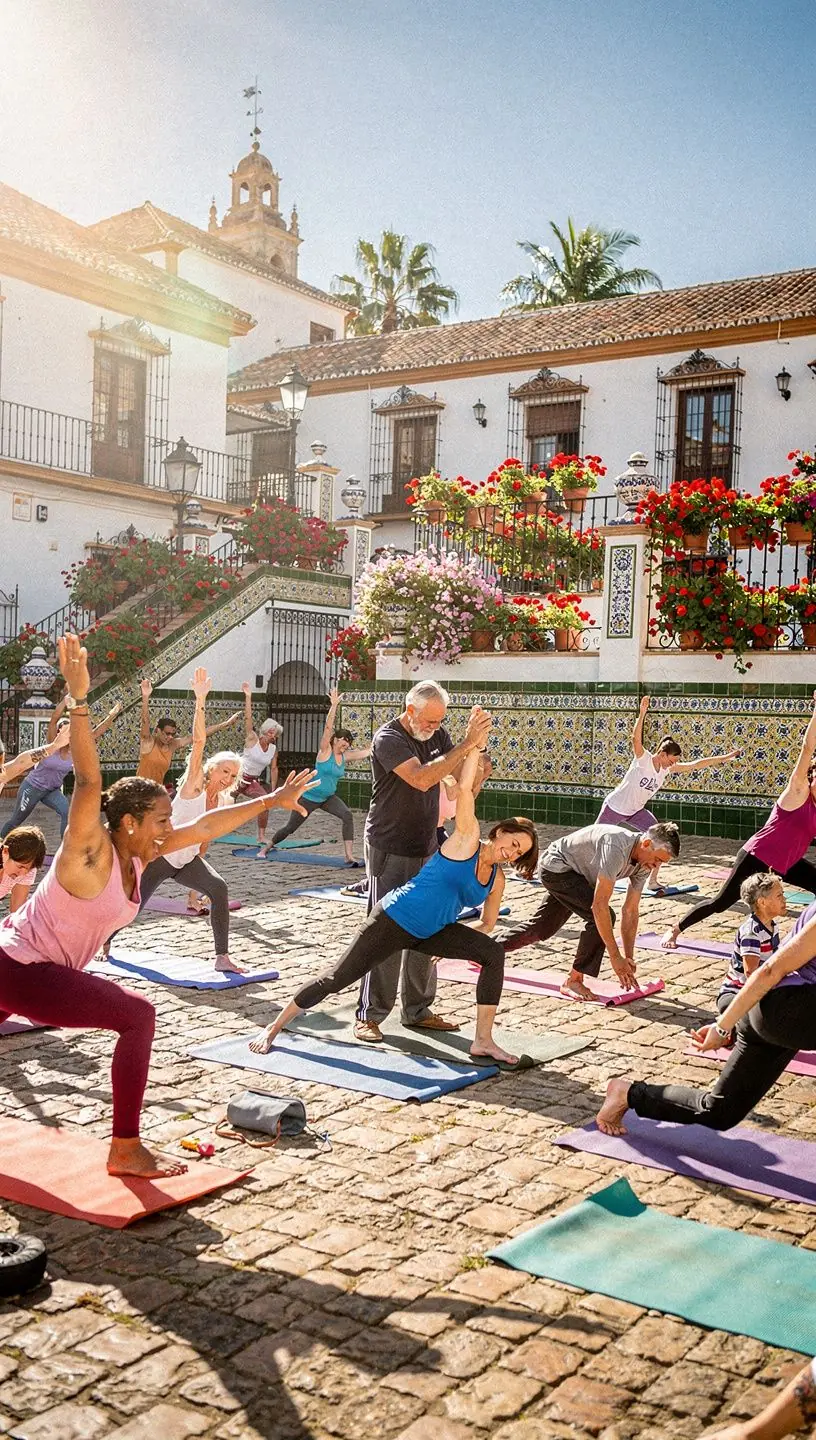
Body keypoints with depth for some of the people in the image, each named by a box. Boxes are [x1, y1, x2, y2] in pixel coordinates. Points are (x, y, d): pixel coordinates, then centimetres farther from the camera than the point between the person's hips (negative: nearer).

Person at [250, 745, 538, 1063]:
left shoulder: (497, 880, 5)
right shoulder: (467, 839, -13)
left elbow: (487, 923, 21)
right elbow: (464, 788, -24)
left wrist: (454, 944, 14)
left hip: (430, 932, 7)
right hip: (394, 919, -7)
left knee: (494, 954, -8)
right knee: (337, 978, -6)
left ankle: (483, 1041, -4)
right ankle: (273, 1028, 13)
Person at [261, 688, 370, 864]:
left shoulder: (345, 756, -1)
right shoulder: (325, 751, -15)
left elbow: (366, 752, -5)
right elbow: (328, 727, -27)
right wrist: (334, 705, -36)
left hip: (328, 798, 5)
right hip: (309, 796, -5)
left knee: (347, 816, -22)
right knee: (290, 827, 5)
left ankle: (349, 856, -22)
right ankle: (266, 847, 31)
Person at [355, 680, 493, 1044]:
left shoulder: (437, 735, 6)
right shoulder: (388, 738, -16)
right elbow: (421, 778, -30)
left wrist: (477, 746, -15)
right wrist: (465, 744, -31)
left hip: (426, 850, 7)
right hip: (390, 852, -7)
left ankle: (418, 1010, 21)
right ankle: (369, 1015, 3)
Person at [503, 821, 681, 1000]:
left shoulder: (644, 865, -11)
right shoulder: (617, 849, -38)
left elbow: (631, 911, -3)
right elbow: (599, 904, -39)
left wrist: (628, 958, -6)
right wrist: (615, 957, -36)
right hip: (556, 866, -9)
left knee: (540, 930, 20)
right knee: (602, 917, -23)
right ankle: (573, 981, -12)